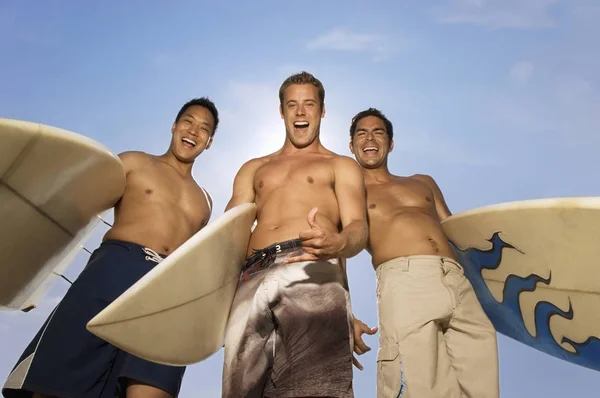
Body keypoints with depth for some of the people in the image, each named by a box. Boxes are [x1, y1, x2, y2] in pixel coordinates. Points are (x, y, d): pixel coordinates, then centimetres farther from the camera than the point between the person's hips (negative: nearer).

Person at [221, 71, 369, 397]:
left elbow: (358, 227, 5)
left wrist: (338, 243, -21)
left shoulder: (341, 166, 21)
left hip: (312, 268, -3)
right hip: (254, 275, 3)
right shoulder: (253, 169, 31)